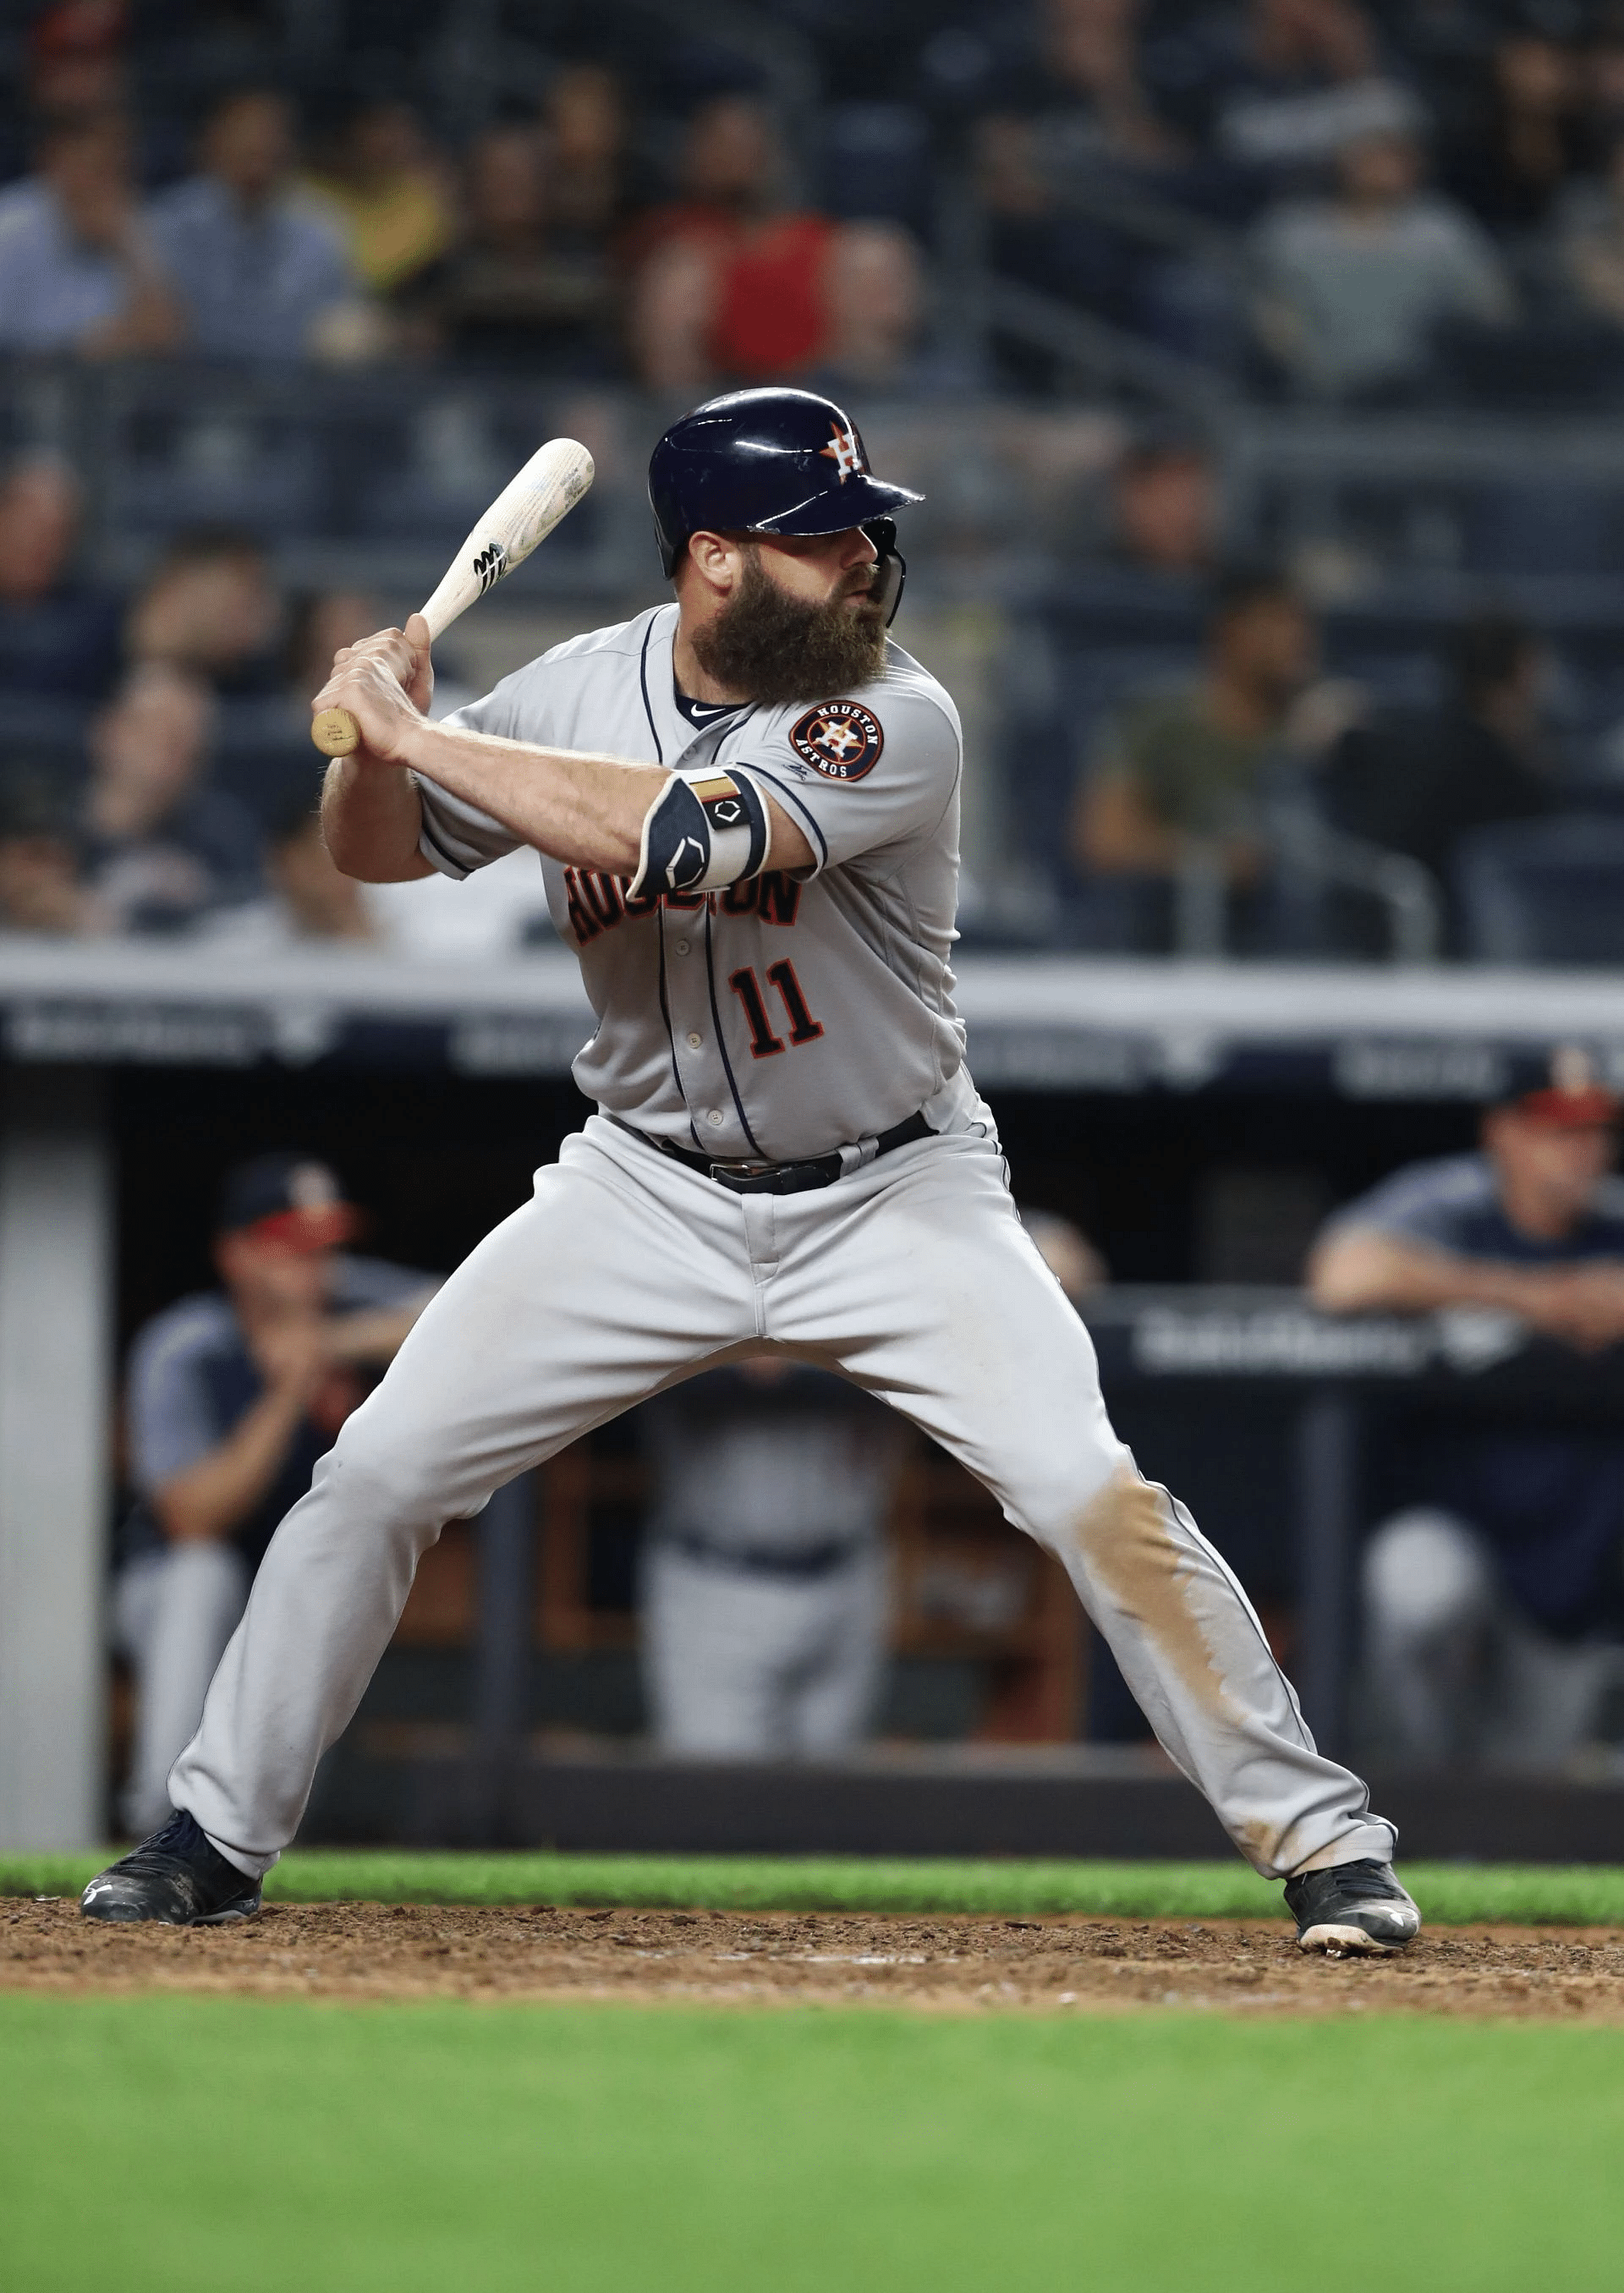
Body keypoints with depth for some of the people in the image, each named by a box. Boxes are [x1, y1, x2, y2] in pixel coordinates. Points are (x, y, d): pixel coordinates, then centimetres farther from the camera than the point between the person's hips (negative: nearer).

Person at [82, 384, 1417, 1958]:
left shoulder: (892, 722, -22)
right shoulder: (577, 692, -7)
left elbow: (676, 837, -37)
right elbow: (381, 851, 6)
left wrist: (419, 734, -32)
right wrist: (376, 738, -17)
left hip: (897, 1199, -3)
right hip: (651, 1193, 3)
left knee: (1091, 1495, -18)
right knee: (376, 1471, -3)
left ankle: (1319, 1837, -5)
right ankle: (216, 1837, 12)